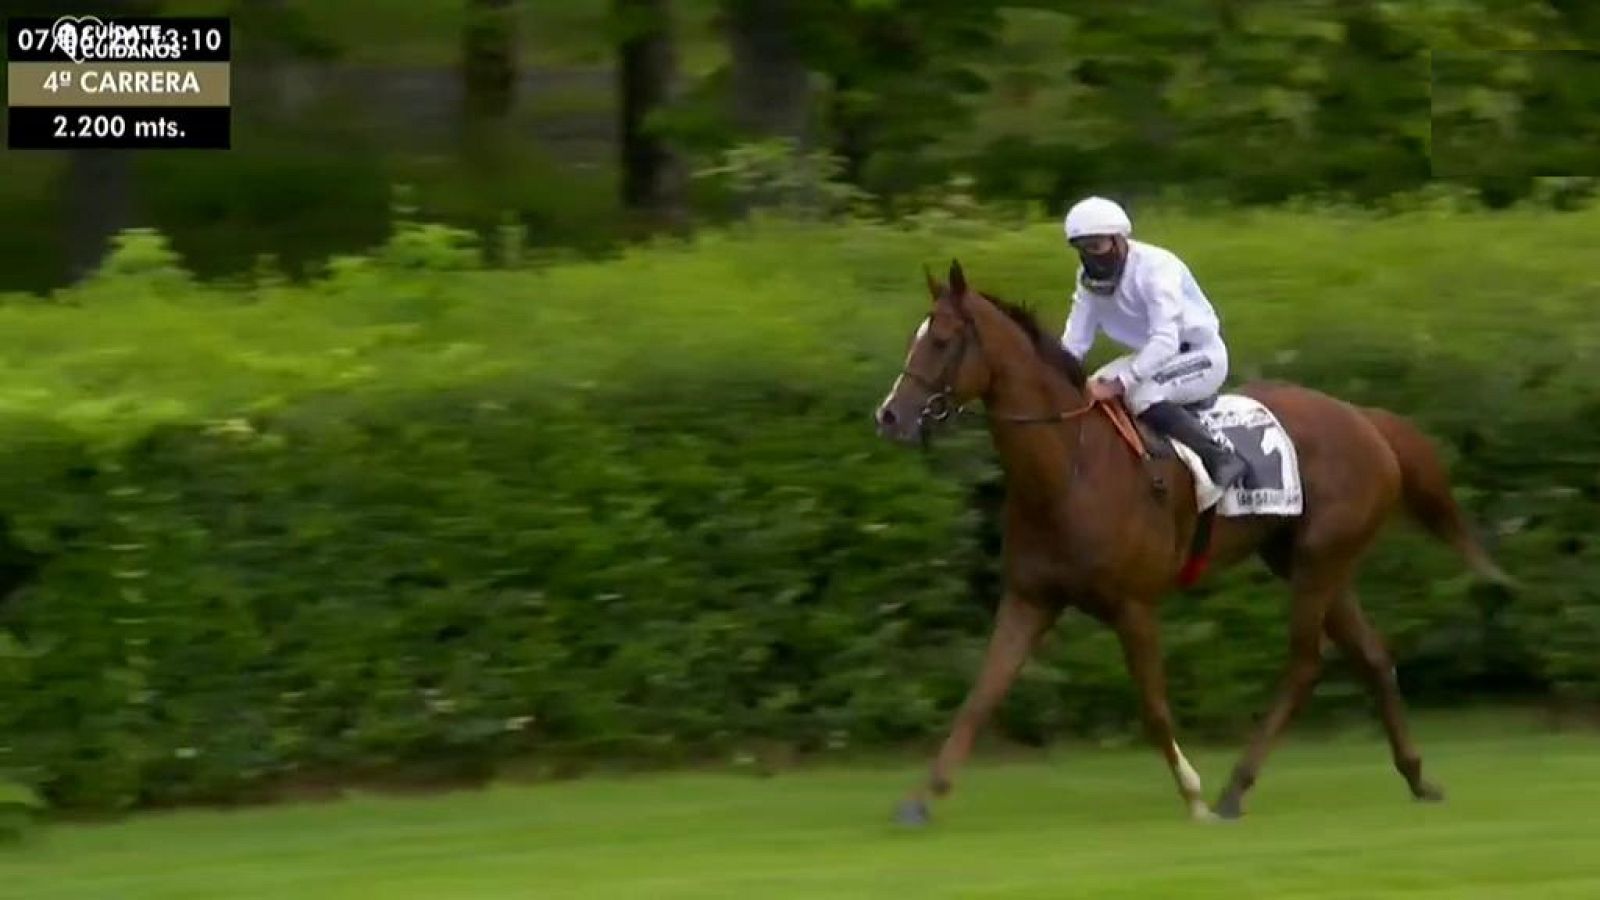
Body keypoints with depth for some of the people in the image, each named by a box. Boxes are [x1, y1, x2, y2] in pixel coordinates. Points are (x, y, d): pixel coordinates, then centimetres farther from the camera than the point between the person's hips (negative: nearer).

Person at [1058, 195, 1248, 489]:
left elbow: (1165, 341, -35)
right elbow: (1074, 342, -2)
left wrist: (1118, 384, -43)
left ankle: (1221, 456, -27)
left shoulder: (1155, 267, -27)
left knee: (1142, 397, -33)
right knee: (1088, 393, -7)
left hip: (1201, 354, -8)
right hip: (1155, 355, 8)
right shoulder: (1089, 277, -3)